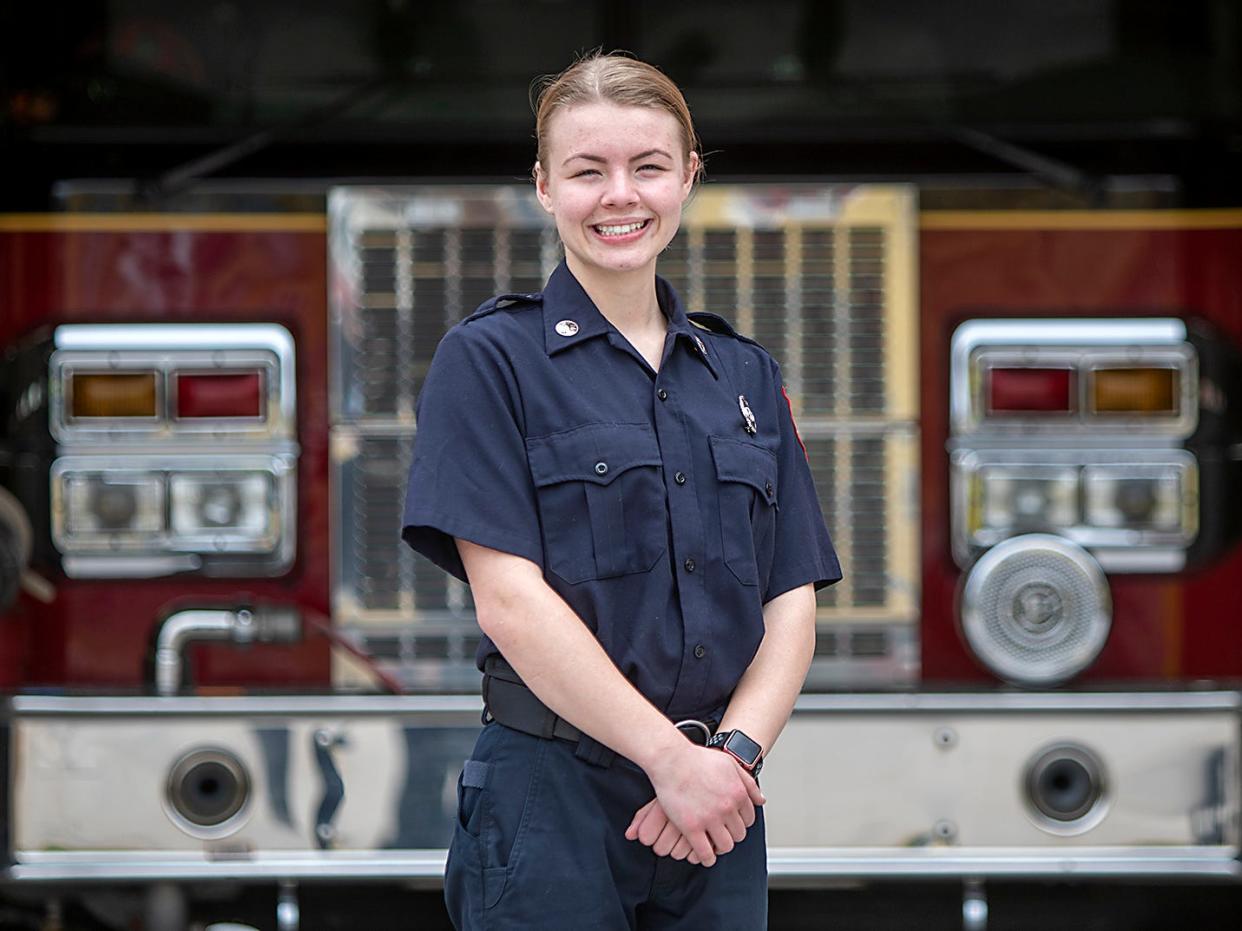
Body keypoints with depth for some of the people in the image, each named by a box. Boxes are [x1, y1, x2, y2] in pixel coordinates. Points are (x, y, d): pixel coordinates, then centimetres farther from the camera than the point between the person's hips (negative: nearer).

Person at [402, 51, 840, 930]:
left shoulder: (746, 374, 13)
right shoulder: (488, 359, -2)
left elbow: (791, 602, 8)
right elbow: (510, 600, -12)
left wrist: (735, 751, -10)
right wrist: (672, 757, -15)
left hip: (716, 801, 4)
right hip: (551, 795, -4)